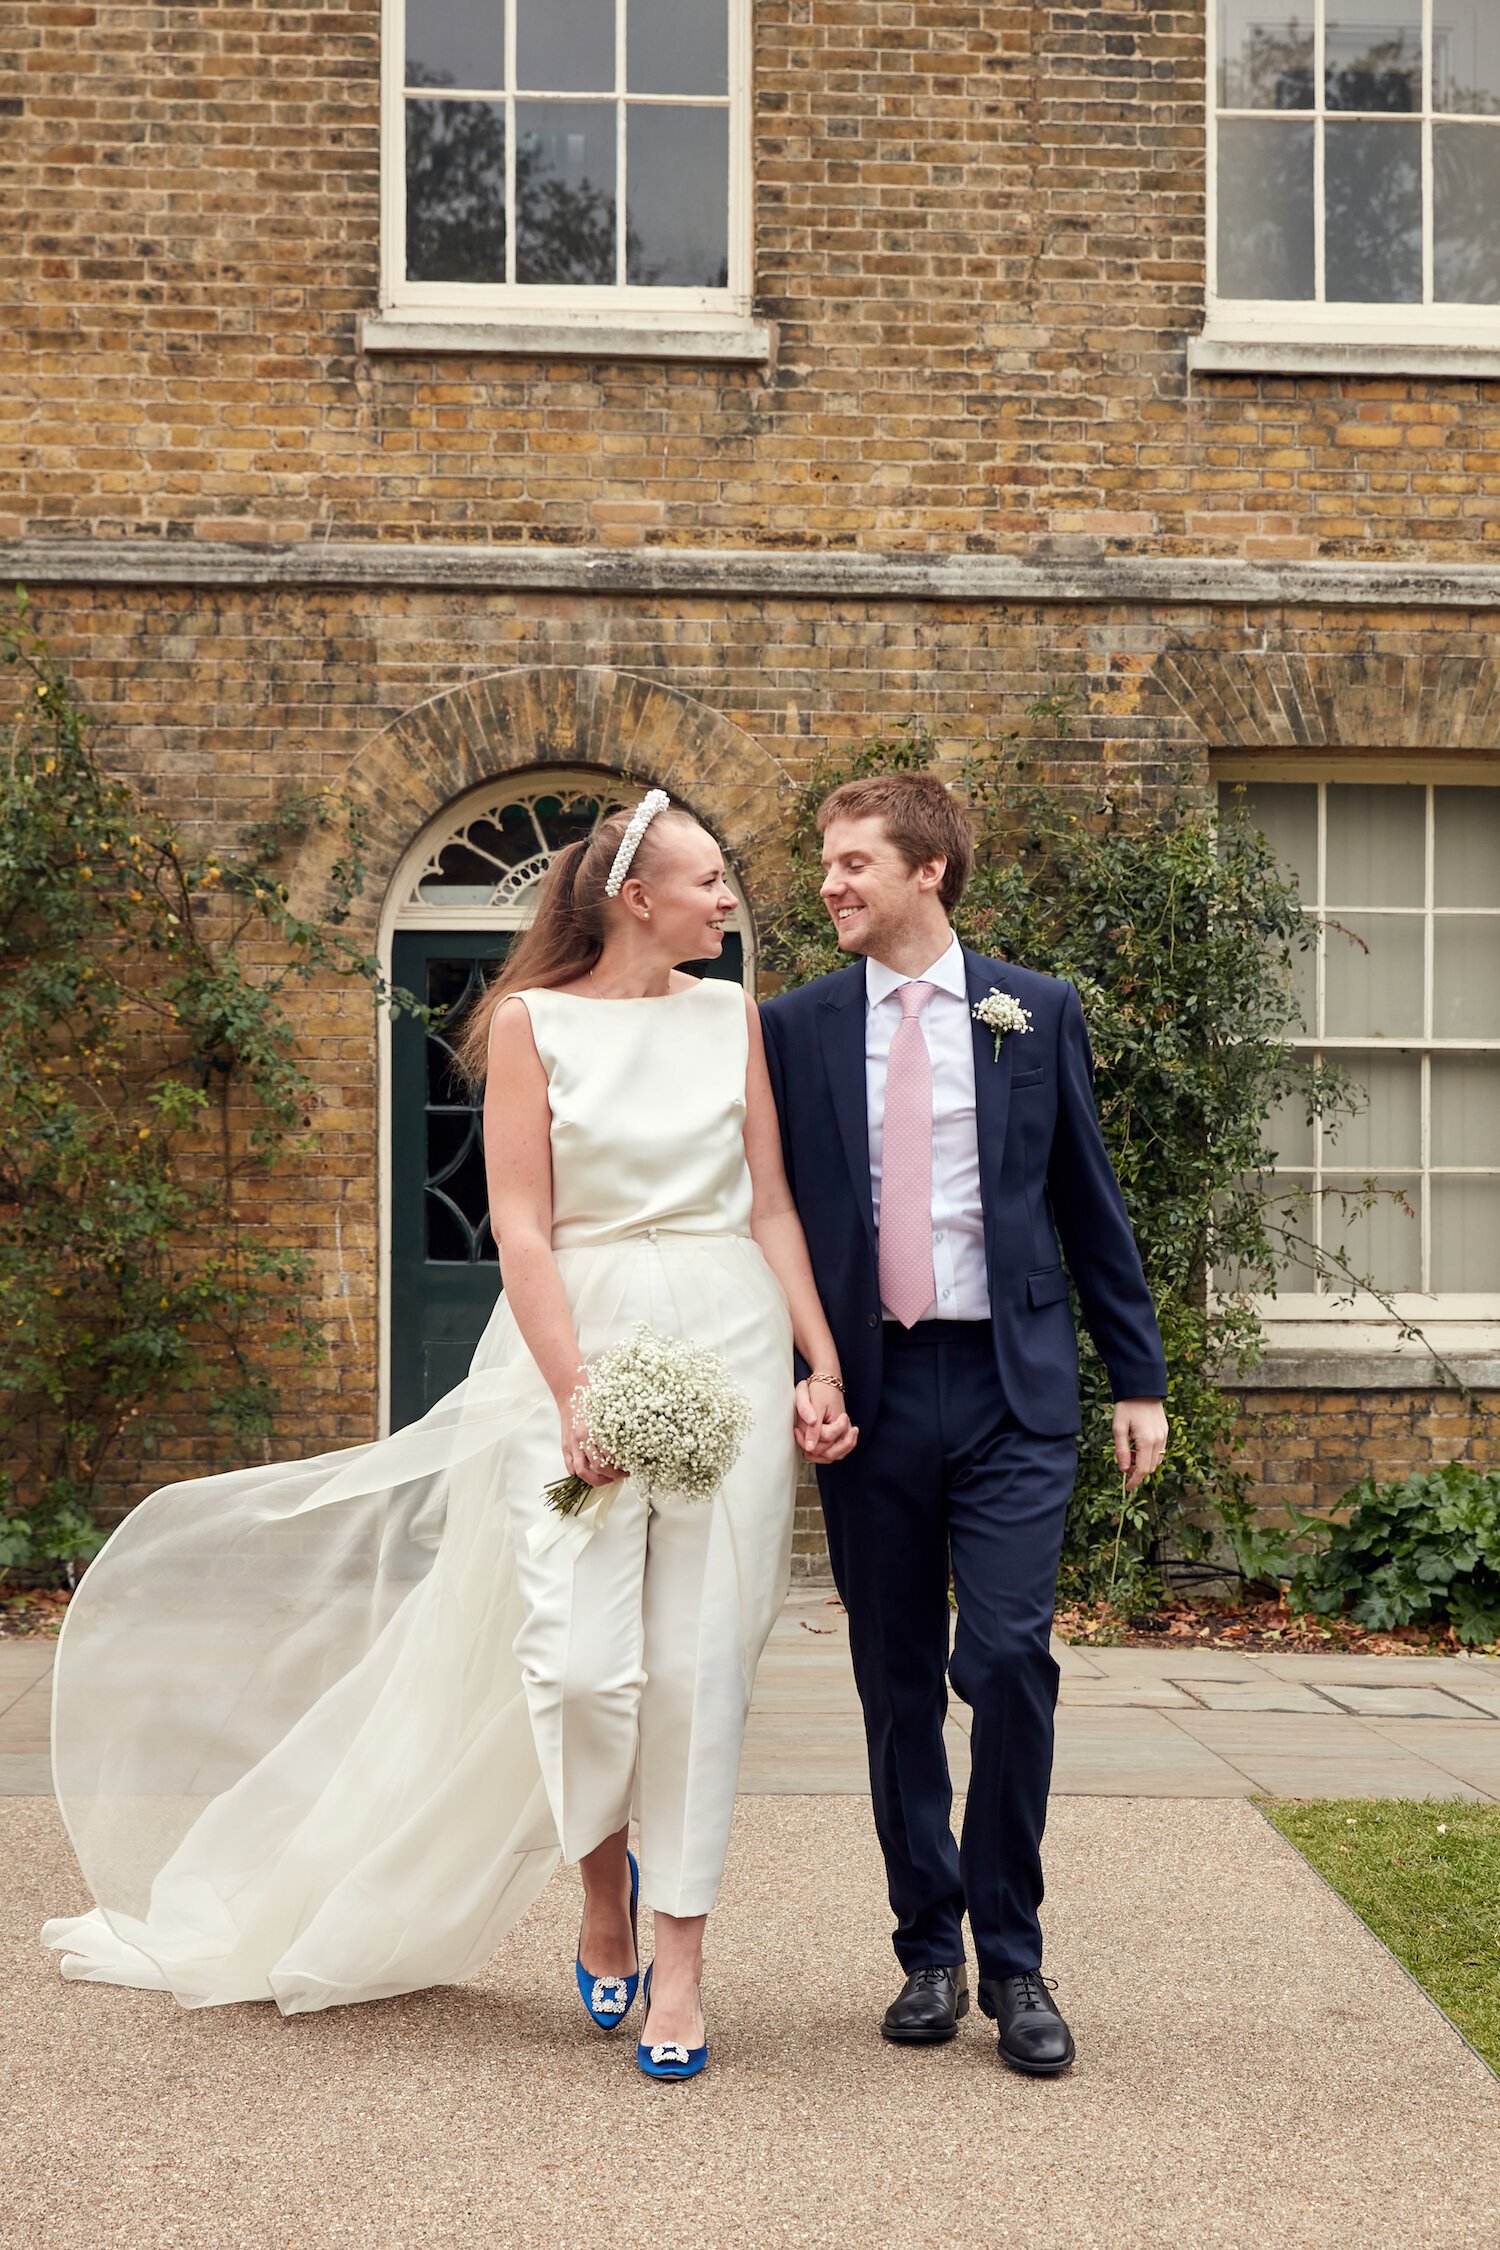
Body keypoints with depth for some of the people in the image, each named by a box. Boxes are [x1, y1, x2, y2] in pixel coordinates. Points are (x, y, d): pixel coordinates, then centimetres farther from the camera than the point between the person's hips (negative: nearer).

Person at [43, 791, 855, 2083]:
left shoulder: (732, 1018, 10)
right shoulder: (532, 1021, 1)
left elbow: (773, 1208, 9)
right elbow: (522, 1227, -4)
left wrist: (823, 1367, 0)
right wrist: (574, 1392, -14)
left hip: (730, 1346, 2)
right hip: (578, 1346, -2)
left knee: (698, 1664, -1)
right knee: (580, 1664, -11)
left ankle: (680, 1965, 8)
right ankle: (604, 1884, 20)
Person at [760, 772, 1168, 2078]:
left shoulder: (1037, 1013, 6)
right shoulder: (796, 1027, 7)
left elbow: (1090, 1206, 9)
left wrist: (1139, 1377, 6)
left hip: (1010, 1389, -1)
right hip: (866, 1387, 1)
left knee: (1007, 1662, -10)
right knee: (898, 1686, 7)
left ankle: (1013, 1961, 5)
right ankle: (930, 1952, 20)